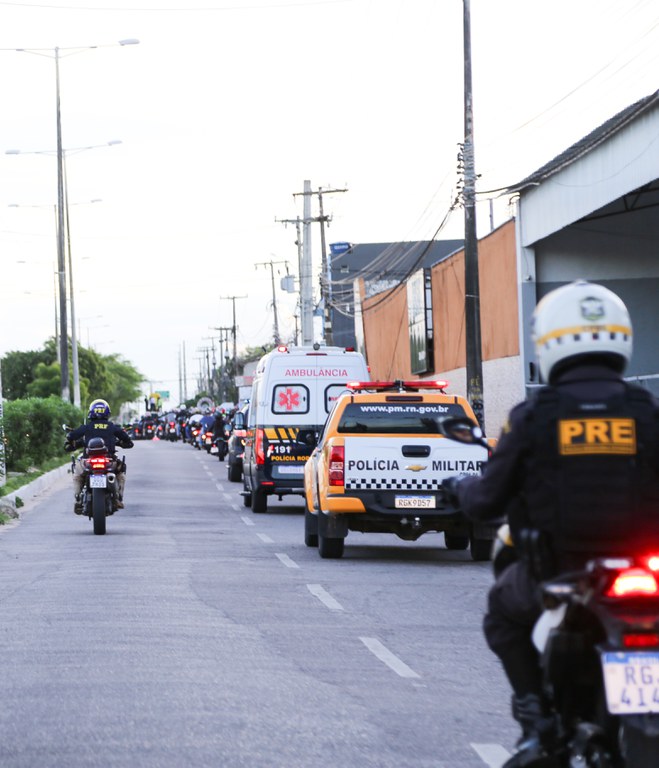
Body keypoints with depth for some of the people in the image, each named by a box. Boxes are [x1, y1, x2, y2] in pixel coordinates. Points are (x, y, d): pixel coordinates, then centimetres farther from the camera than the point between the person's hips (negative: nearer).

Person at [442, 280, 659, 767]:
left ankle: (537, 721, 14)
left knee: (504, 610, 29)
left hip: (555, 573, -1)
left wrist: (460, 489, 21)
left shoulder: (532, 417, -7)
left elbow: (487, 502, -1)